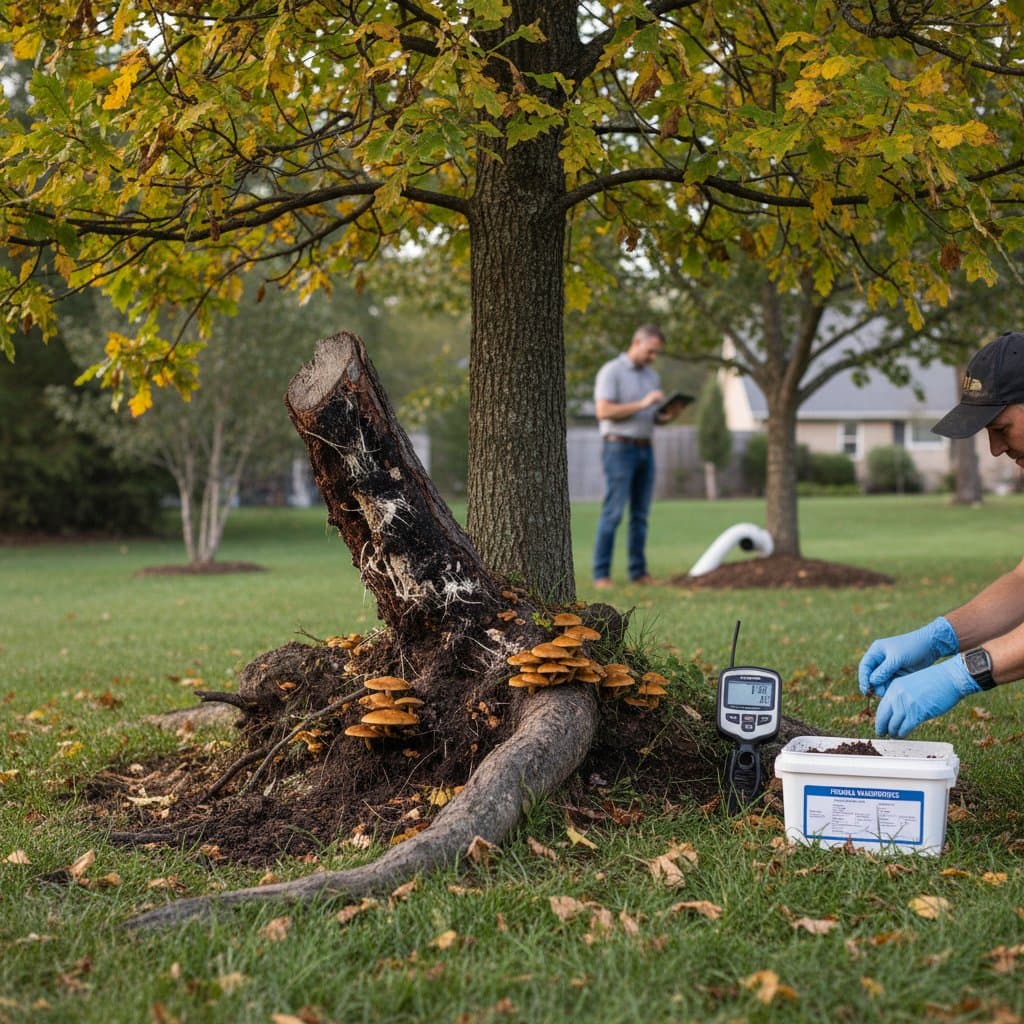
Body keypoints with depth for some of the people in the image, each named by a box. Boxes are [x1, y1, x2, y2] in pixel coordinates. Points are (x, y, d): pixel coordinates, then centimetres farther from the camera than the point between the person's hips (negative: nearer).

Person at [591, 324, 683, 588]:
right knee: (613, 513, -9)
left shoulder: (652, 376, 15)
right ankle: (601, 574, -6)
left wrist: (670, 414, -6)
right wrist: (642, 404, -22)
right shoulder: (611, 371, -8)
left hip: (645, 450, 7)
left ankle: (638, 572, 9)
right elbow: (604, 411, -19)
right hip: (618, 448, -7)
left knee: (640, 514, 5)